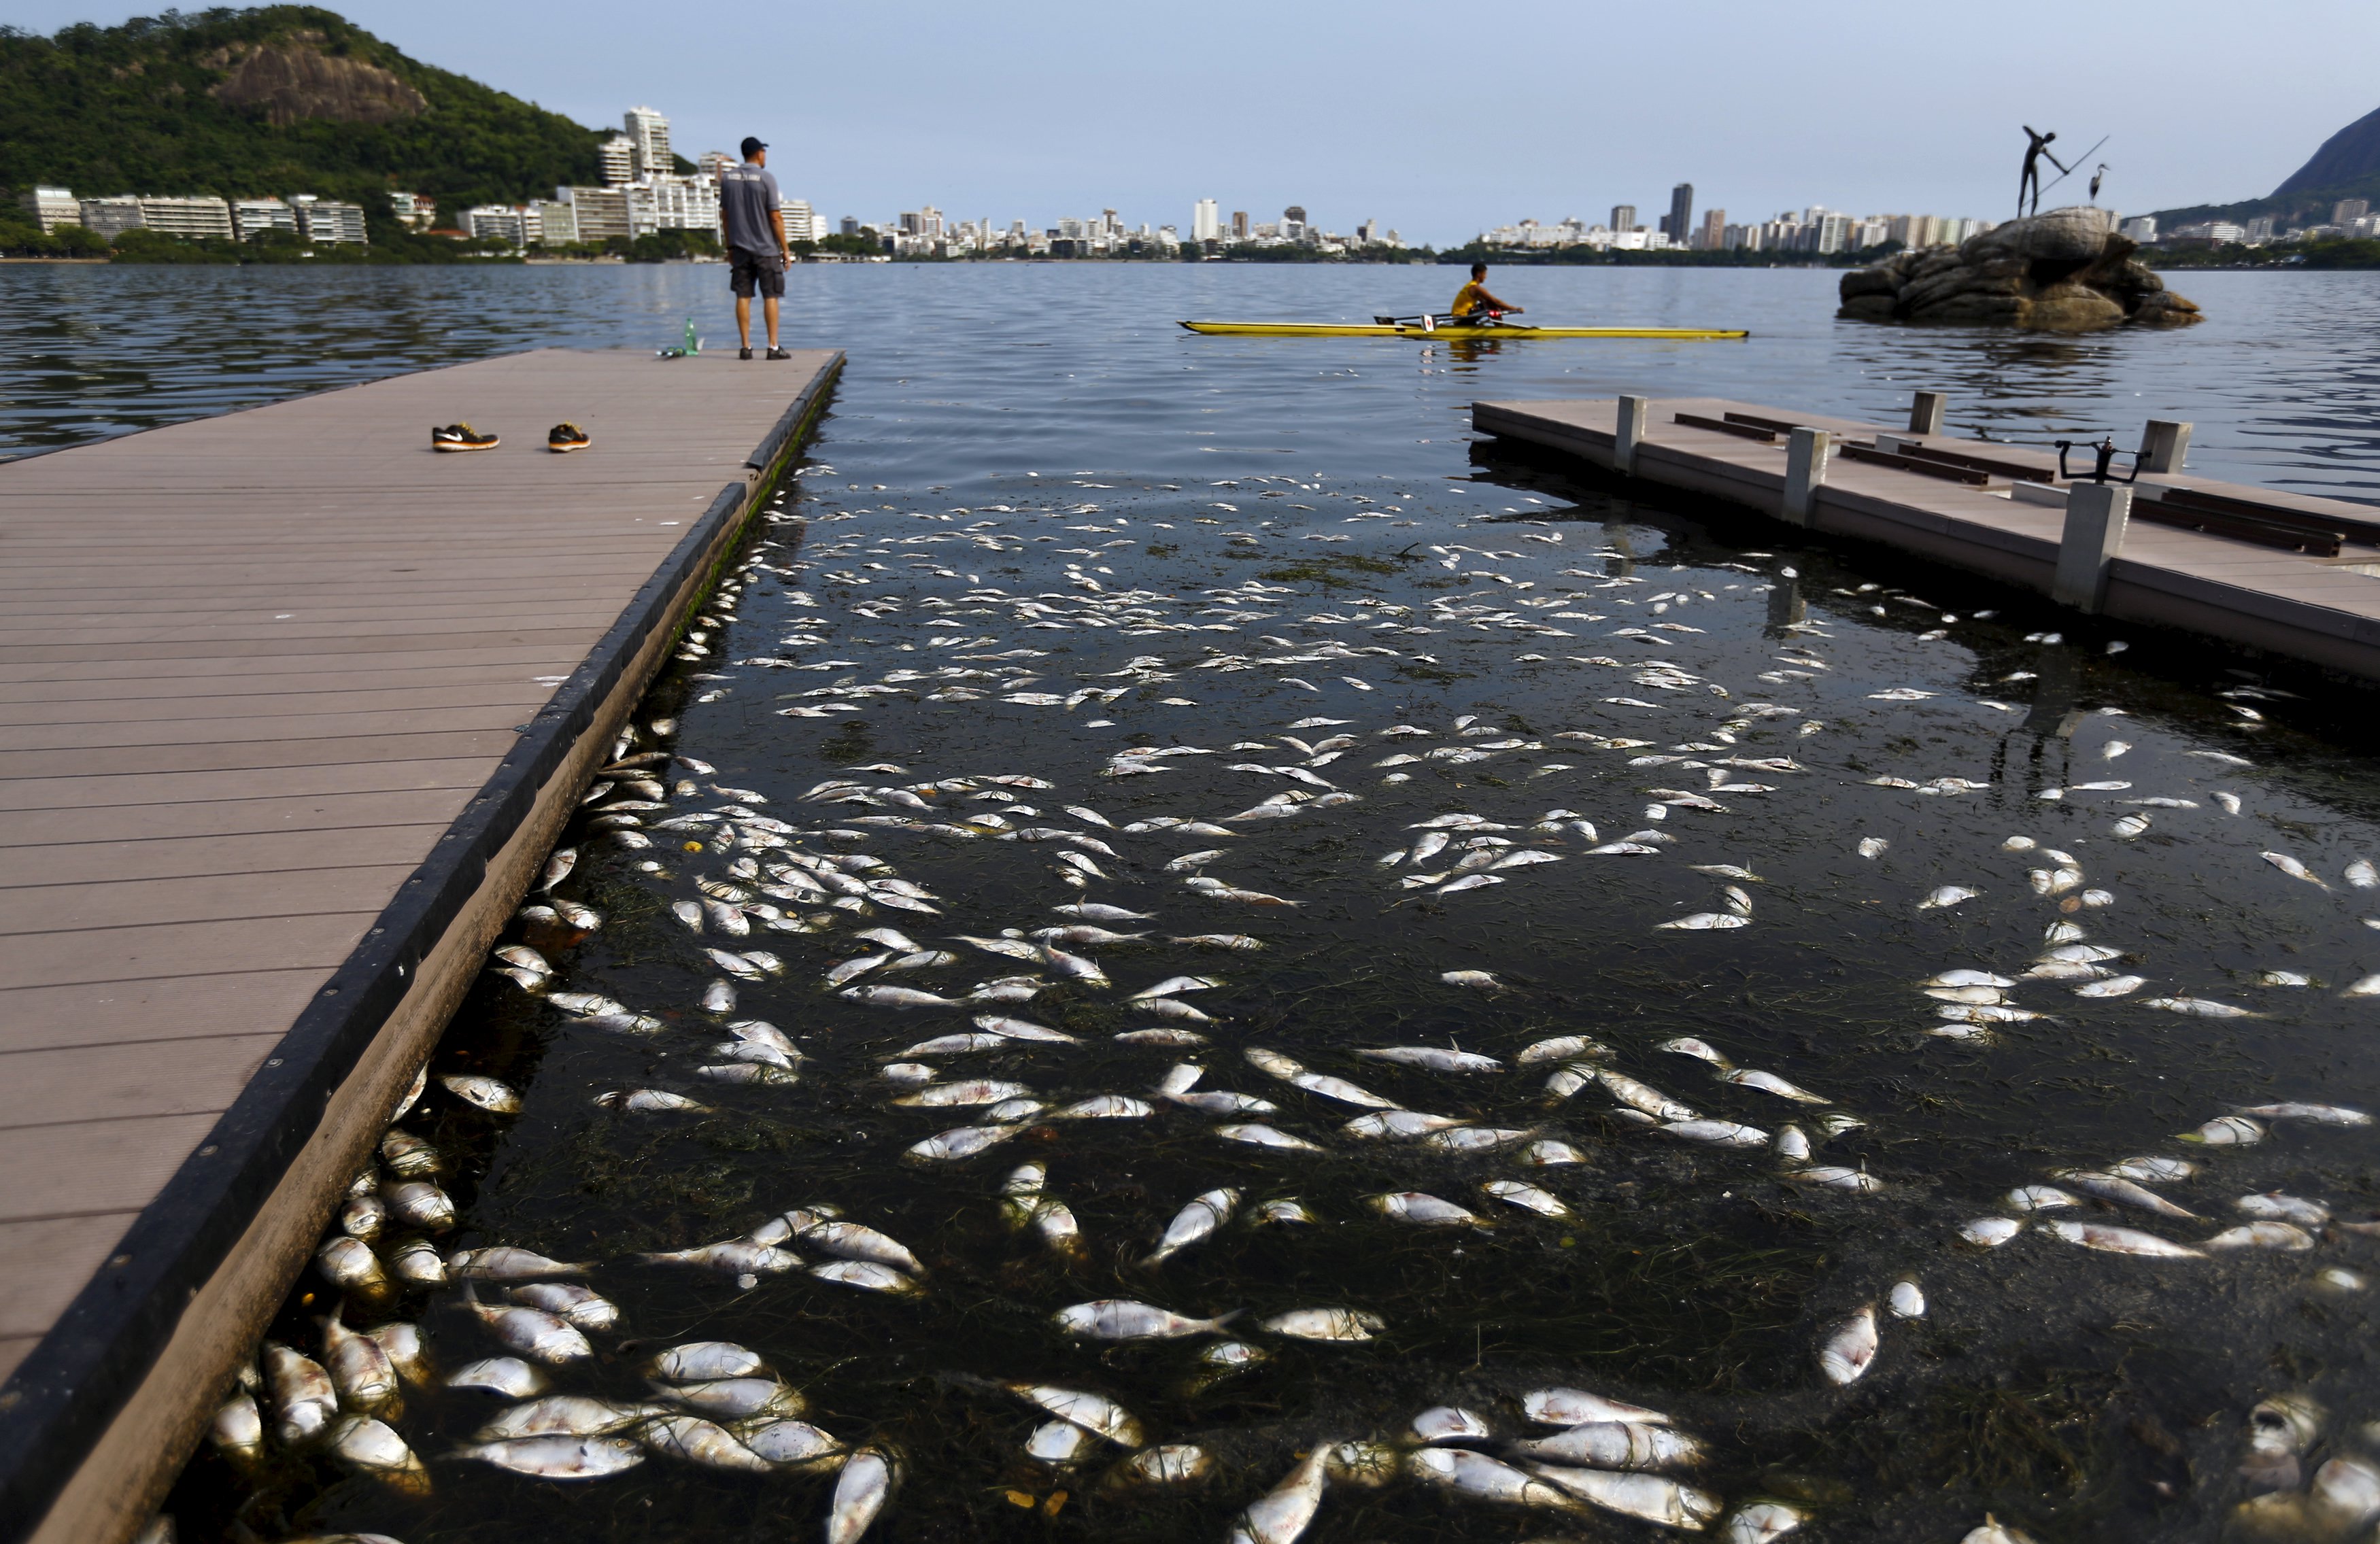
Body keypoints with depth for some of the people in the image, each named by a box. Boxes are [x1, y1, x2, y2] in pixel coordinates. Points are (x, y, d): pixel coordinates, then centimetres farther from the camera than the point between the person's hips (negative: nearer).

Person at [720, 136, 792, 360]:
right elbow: (776, 217, -10)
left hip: (740, 248, 4)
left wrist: (730, 246, 18)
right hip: (766, 248, -4)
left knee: (743, 296, 5)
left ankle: (745, 347, 4)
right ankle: (773, 347, -2)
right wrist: (786, 249, -4)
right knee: (770, 296, 1)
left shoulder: (727, 178, 7)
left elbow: (725, 215, 10)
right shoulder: (766, 178, -8)